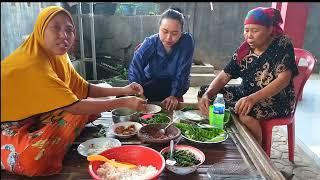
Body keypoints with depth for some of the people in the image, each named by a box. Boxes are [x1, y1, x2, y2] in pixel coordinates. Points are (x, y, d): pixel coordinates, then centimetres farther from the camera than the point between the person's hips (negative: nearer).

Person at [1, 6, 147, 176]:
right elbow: (75, 107, -32)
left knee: (92, 106, -2)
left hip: (36, 120, 6)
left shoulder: (58, 56, -3)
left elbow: (86, 89, -1)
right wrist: (124, 102, -27)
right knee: (37, 158, -35)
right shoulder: (32, 64, -31)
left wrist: (123, 90, -12)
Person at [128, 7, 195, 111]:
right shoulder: (150, 43, -20)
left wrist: (174, 95, -31)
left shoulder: (187, 41, -23)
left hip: (175, 84, -1)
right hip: (151, 81, 2)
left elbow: (182, 73, -22)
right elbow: (135, 69, -30)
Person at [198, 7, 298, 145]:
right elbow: (224, 76, -2)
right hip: (246, 93, 6)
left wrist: (253, 98, -39)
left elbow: (284, 79, -23)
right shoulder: (244, 50, 1)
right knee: (204, 92, -5)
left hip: (277, 100, -5)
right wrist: (207, 94, -22)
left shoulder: (282, 44, -12)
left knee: (245, 112, -37)